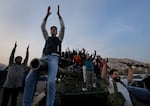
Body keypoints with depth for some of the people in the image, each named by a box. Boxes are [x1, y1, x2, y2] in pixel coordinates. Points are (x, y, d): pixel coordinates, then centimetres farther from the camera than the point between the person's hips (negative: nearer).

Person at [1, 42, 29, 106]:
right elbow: (12, 55, 5)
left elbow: (26, 58, 12)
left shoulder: (23, 66, 13)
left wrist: (27, 50, 13)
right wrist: (15, 47, 3)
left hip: (17, 86, 2)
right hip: (8, 86, -2)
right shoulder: (11, 64, 10)